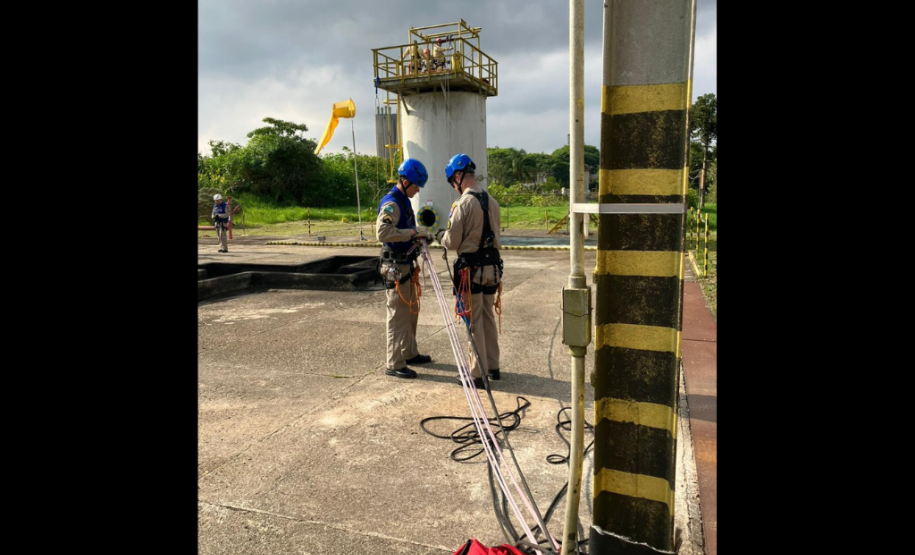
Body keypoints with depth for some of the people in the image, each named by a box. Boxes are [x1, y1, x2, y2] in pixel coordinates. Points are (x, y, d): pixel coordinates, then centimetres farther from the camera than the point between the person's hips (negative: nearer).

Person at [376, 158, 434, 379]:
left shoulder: (404, 201, 13)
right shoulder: (391, 203, -18)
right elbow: (382, 232, -33)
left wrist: (419, 236, 7)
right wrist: (413, 233, -29)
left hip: (406, 264, 10)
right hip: (395, 267, -10)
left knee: (412, 311, 19)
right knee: (399, 315, -4)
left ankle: (409, 353, 33)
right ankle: (394, 364, 5)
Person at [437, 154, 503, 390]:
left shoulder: (463, 204, -15)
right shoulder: (492, 202, 6)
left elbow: (452, 243, -13)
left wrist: (440, 235, 9)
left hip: (471, 268, -7)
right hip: (492, 265, 7)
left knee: (474, 322, 3)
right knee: (489, 318, 17)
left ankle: (478, 374, 10)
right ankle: (493, 367, 27)